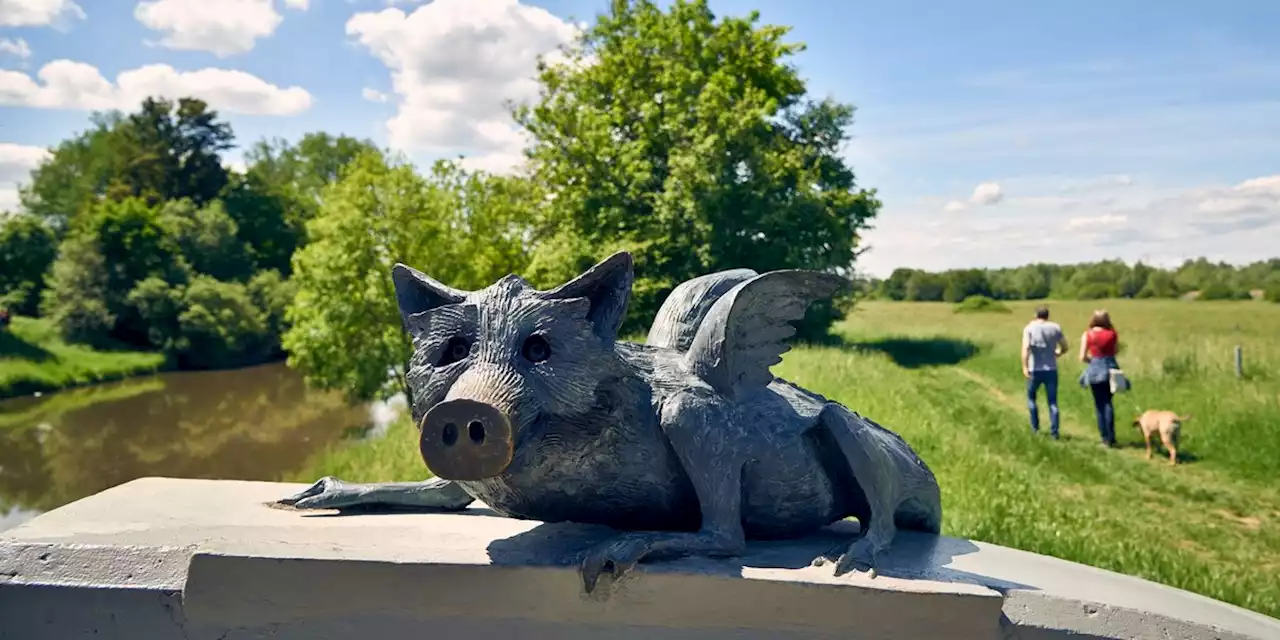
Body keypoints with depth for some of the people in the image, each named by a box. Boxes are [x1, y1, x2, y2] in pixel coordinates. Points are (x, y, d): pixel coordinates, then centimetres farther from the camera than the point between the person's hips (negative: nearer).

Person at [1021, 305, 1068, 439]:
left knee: (1031, 397, 19)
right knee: (1053, 401, 6)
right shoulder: (1055, 327, 3)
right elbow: (1064, 348, 8)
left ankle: (1035, 427, 21)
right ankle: (1054, 431, 4)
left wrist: (1024, 366, -21)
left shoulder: (1029, 328, -5)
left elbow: (1026, 348, -18)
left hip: (1035, 369, -1)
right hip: (1051, 369, 1)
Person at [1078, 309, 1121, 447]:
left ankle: (1105, 438, 11)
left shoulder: (1087, 335, -6)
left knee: (1100, 404, 10)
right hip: (1111, 368, 1)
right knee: (1107, 403, 12)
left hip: (1095, 369, -1)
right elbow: (1116, 350, 9)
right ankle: (1111, 438, 1)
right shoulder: (1112, 333, -2)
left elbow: (1082, 357, -6)